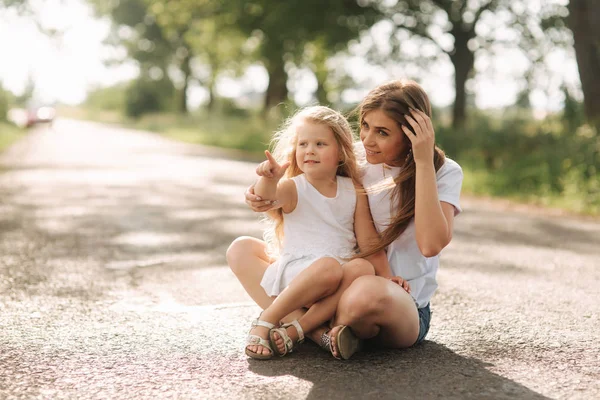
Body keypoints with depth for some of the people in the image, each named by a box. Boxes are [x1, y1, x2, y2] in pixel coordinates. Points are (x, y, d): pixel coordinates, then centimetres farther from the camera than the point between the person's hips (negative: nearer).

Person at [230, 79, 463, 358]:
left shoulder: (444, 173, -9)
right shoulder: (356, 158, 2)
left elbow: (432, 244, -25)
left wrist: (424, 162, -23)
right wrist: (268, 197, -14)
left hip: (404, 307, -5)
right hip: (342, 287, 5)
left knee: (368, 292, -42)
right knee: (241, 249, -7)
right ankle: (321, 331, -22)